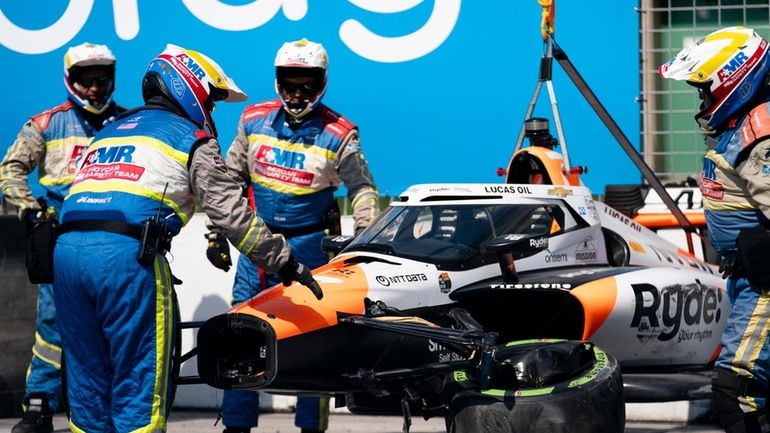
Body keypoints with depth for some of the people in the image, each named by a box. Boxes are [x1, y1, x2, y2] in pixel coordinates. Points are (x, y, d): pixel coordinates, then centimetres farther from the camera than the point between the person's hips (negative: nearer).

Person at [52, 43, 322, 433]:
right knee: (139, 385, -2)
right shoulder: (192, 138, 10)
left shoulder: (109, 131, 30)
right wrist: (285, 262, 10)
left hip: (66, 249, 7)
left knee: (87, 378, 13)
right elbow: (231, 214, 4)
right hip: (126, 253, -6)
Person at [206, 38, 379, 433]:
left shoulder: (338, 134, -3)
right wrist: (216, 232, 11)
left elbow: (362, 189, 3)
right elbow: (229, 179, 14)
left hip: (310, 246, -3)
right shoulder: (254, 120, 6)